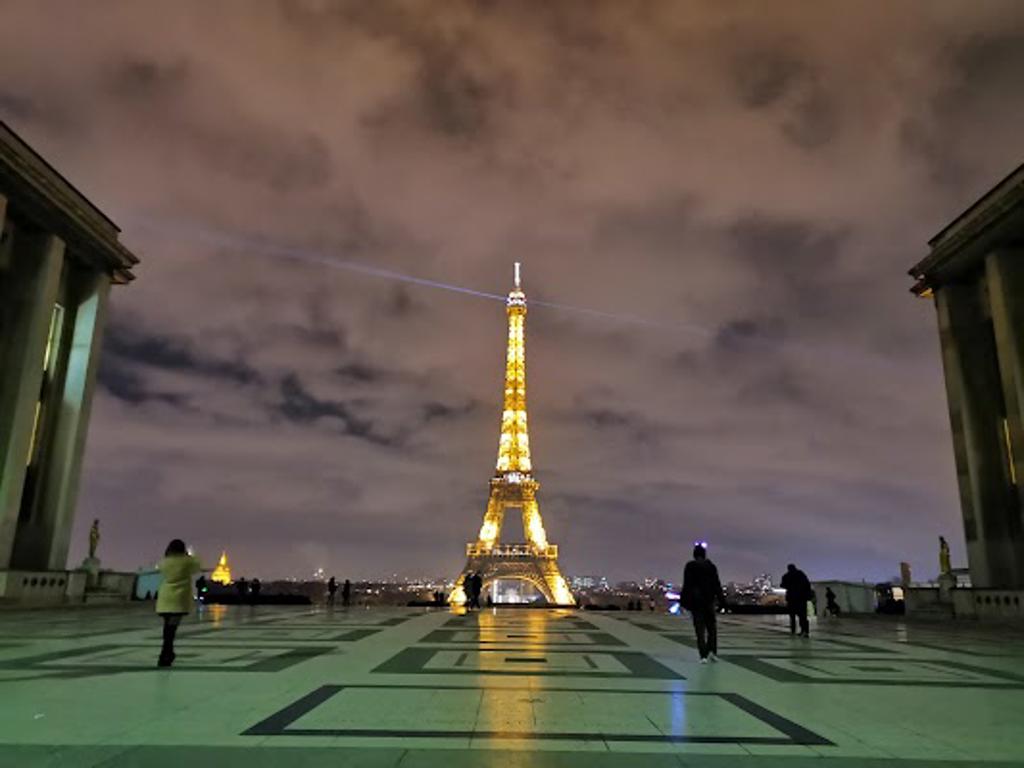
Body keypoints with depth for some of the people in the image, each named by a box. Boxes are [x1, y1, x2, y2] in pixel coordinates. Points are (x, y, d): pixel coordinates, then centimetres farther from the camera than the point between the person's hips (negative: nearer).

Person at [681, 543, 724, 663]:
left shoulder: (689, 566, -4)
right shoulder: (711, 566, 2)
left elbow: (687, 585, -6)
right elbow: (716, 584, 2)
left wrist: (683, 601, -2)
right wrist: (722, 599, 7)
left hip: (695, 600, -1)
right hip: (708, 600, 1)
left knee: (700, 628, 2)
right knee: (712, 626, 13)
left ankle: (703, 656, -4)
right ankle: (712, 651, -1)